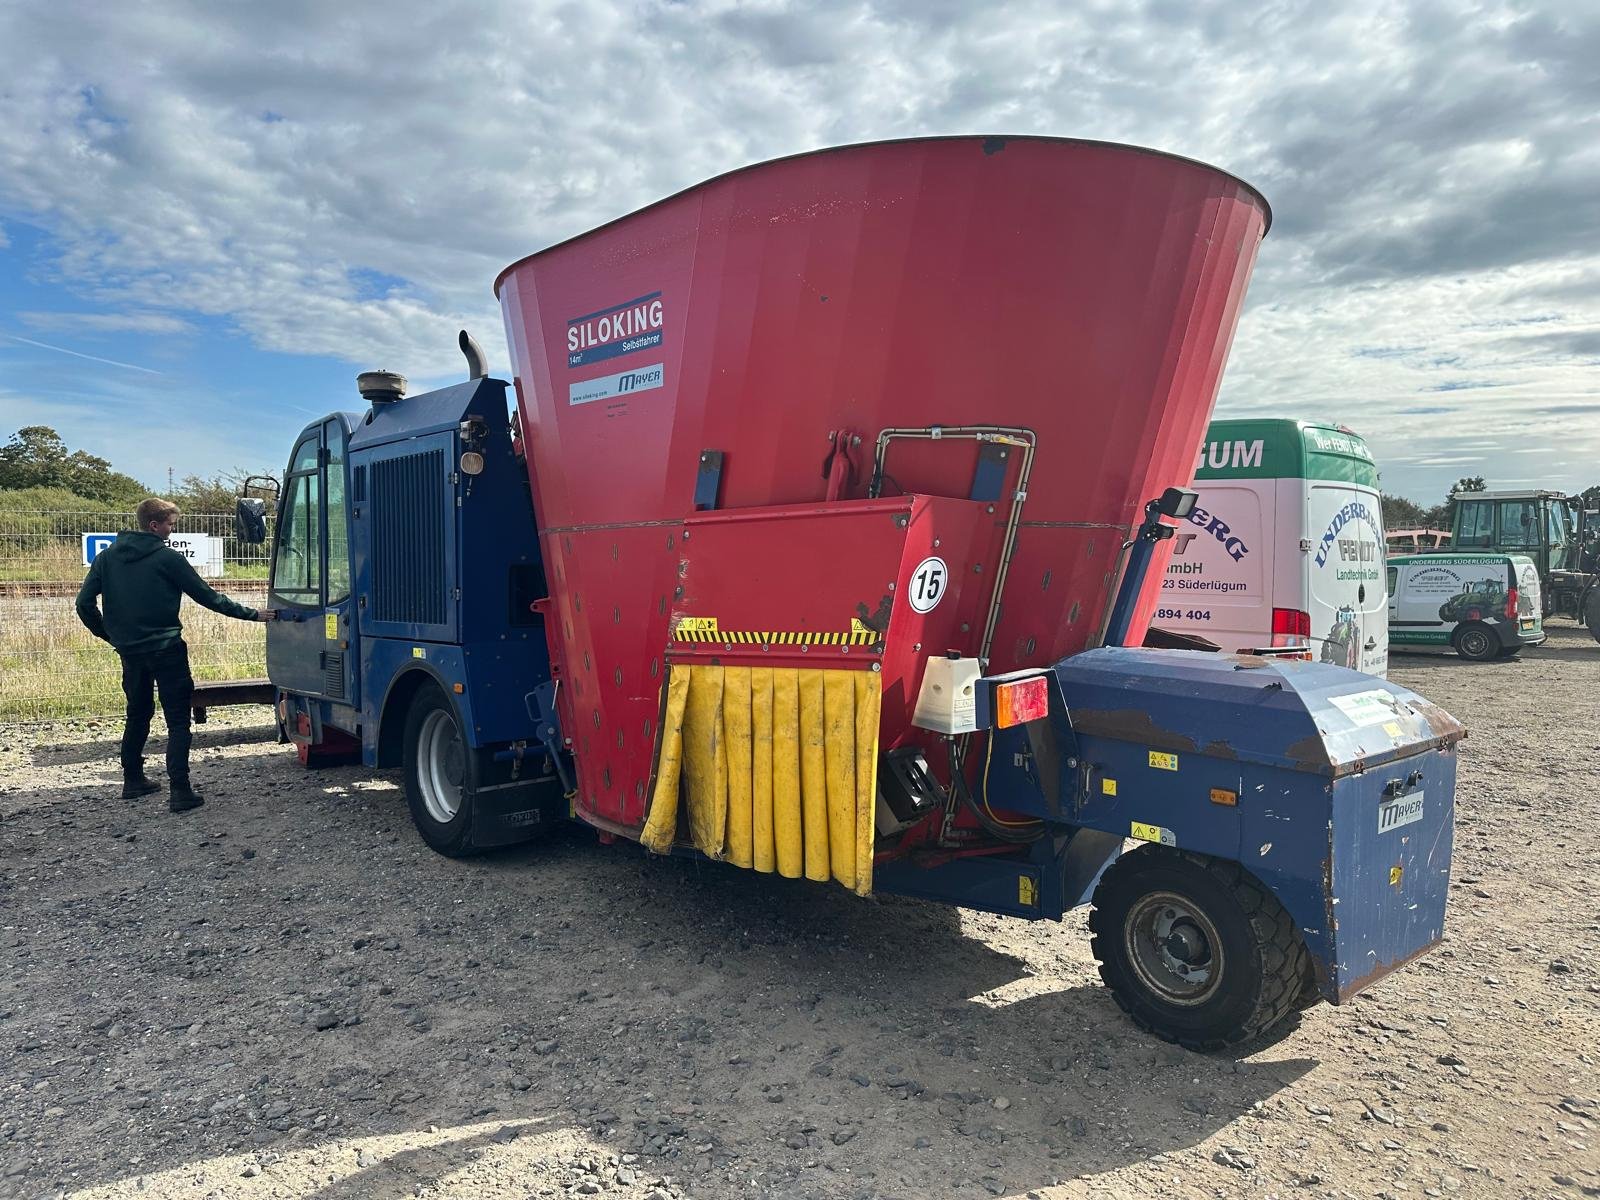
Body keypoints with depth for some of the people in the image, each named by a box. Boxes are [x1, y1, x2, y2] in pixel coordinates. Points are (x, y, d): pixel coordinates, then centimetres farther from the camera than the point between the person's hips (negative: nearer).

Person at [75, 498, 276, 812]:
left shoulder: (107, 556, 6)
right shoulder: (167, 557, -10)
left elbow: (84, 603, 4)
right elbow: (207, 596, -8)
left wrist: (108, 634, 15)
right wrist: (253, 615, -3)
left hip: (129, 651, 6)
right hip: (165, 650, -6)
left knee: (137, 715, 22)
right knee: (177, 720, -3)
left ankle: (133, 781, 29)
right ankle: (179, 791, -11)